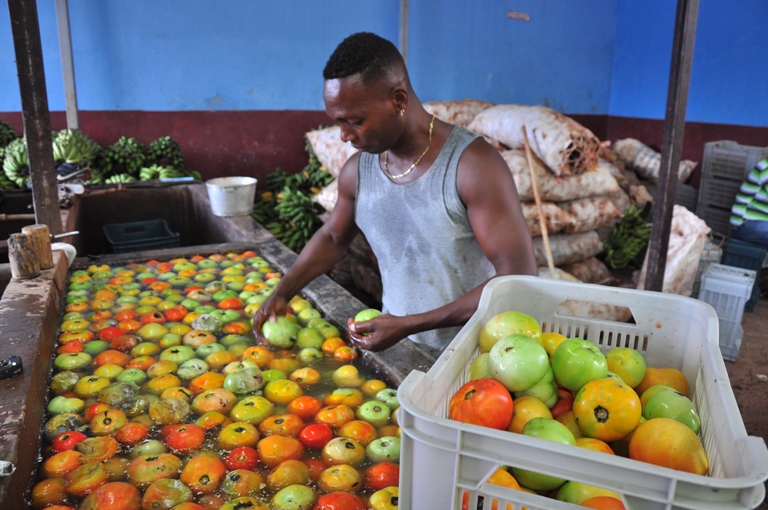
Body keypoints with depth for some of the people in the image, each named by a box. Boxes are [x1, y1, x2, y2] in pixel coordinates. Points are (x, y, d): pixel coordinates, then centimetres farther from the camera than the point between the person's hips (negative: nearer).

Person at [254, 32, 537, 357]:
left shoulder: (472, 163, -20)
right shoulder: (357, 171, -3)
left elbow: (519, 278, -22)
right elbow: (333, 237, 17)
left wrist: (409, 324, -24)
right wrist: (281, 294, 5)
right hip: (397, 352, 5)